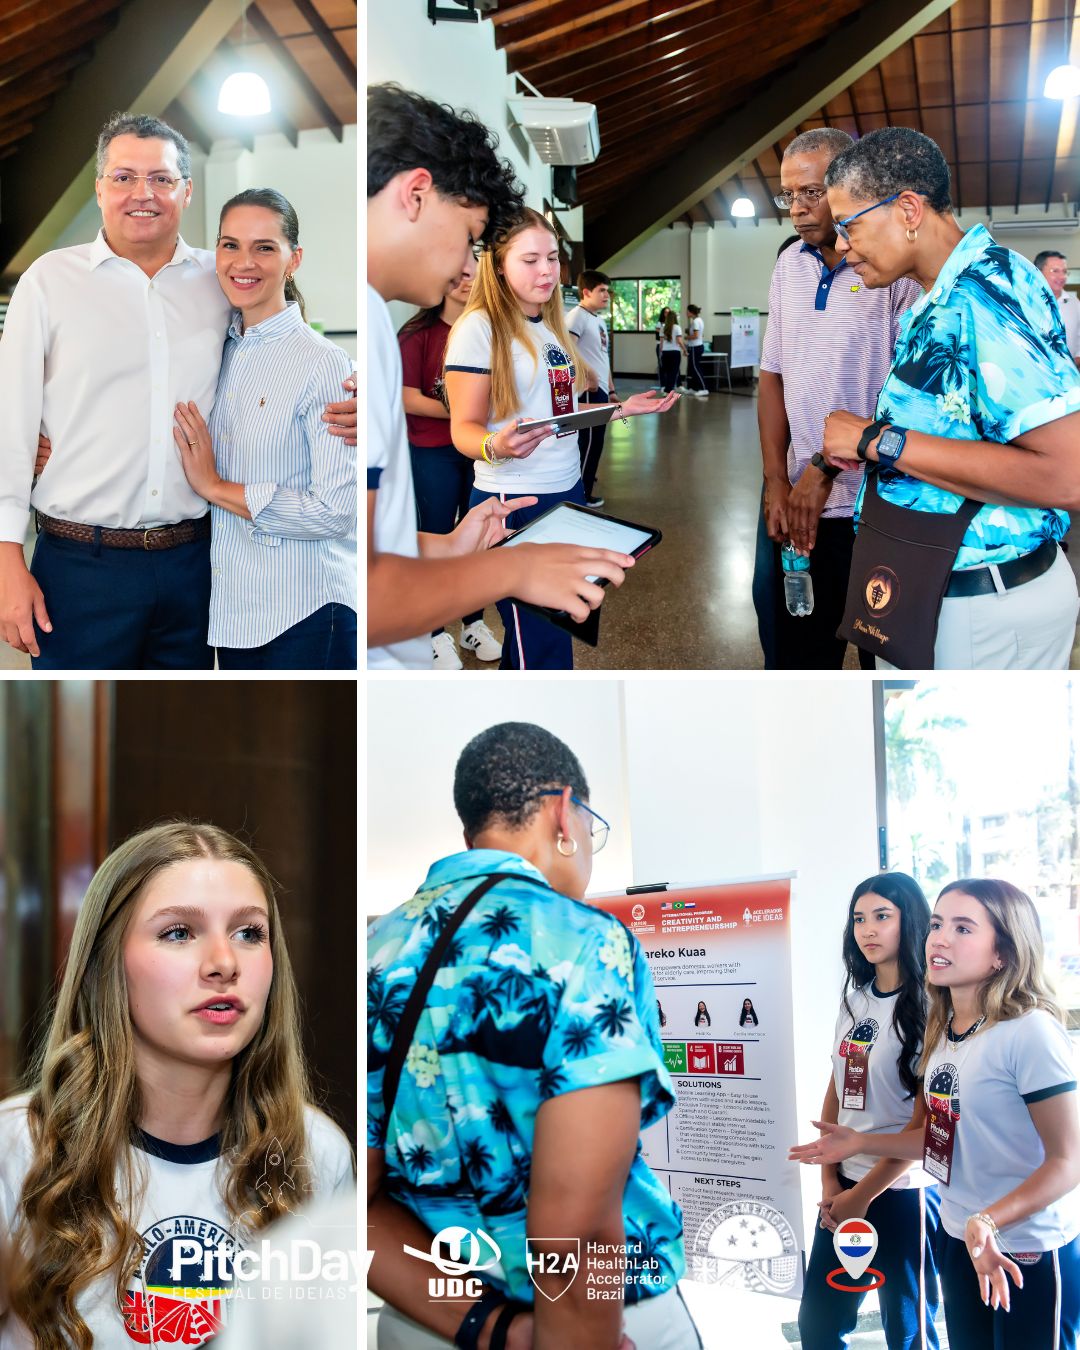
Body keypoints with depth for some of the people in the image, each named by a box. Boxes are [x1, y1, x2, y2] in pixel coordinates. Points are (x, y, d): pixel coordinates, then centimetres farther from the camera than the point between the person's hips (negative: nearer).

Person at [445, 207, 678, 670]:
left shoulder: (552, 326, 13)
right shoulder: (480, 327, -12)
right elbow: (465, 428, -15)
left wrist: (621, 409, 13)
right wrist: (496, 447, -36)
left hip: (568, 492, 8)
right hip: (514, 503, -8)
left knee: (558, 627, 12)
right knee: (542, 650, -7)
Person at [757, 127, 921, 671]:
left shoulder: (899, 265, -10)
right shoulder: (789, 266, 10)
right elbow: (773, 377, 12)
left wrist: (826, 467, -16)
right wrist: (777, 482, 1)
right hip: (797, 505, 5)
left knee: (886, 655, 6)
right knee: (794, 652, 12)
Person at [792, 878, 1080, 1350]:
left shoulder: (1031, 1032, -20)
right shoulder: (943, 1030, 4)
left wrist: (990, 1221, -32)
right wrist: (860, 1143, 12)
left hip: (1025, 1256, -7)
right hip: (957, 1240, 7)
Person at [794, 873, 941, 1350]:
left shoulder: (927, 1007, -12)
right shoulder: (855, 999, 8)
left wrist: (862, 1195, -11)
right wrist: (829, 1180, 2)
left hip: (901, 1192, -6)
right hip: (844, 1188, 7)